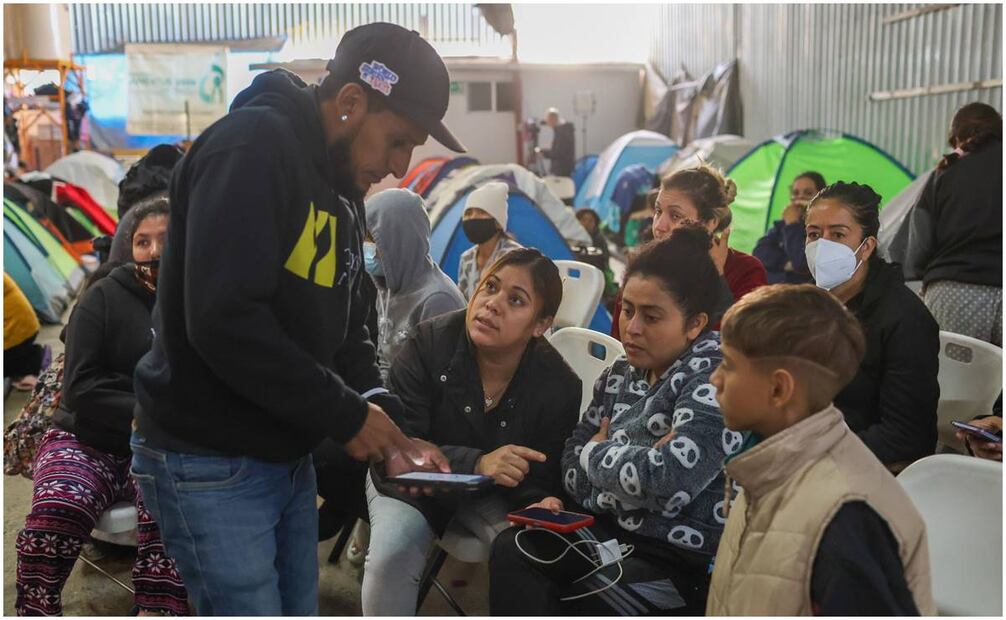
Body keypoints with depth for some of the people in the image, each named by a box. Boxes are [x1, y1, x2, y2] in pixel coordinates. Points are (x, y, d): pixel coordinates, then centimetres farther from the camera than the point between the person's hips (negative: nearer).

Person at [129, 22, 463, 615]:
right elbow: (224, 321, -29)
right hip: (208, 463, -8)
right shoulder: (251, 146, -19)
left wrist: (388, 427, -3)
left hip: (291, 458, 9)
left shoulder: (345, 187, 10)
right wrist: (347, 414, -19)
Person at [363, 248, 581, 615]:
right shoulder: (430, 343, -23)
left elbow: (542, 481, -10)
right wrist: (475, 463, -41)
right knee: (391, 555, -28)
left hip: (494, 494, 1)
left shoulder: (560, 387, -18)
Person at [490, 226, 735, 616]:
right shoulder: (623, 372, 8)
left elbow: (667, 481, -29)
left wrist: (598, 454, -11)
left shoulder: (715, 378, -17)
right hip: (610, 530, 7)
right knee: (512, 550, -13)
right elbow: (576, 450, 11)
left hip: (683, 560, -7)